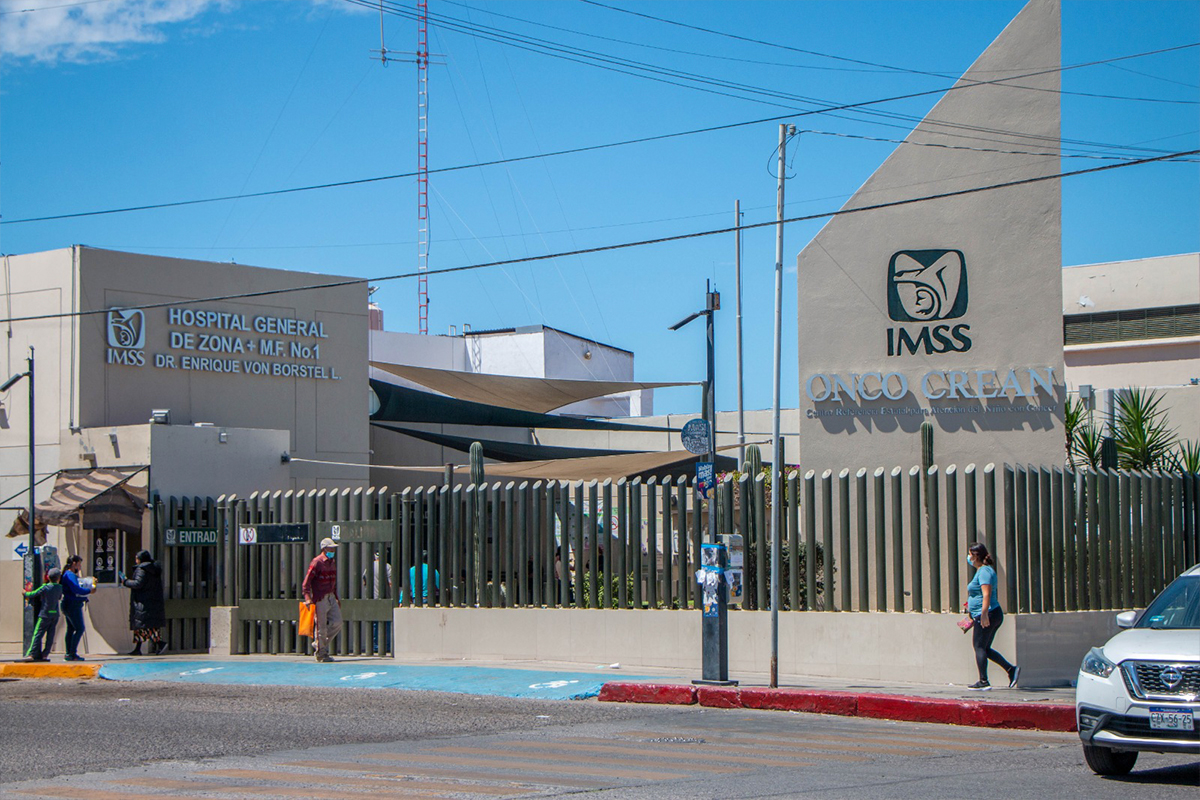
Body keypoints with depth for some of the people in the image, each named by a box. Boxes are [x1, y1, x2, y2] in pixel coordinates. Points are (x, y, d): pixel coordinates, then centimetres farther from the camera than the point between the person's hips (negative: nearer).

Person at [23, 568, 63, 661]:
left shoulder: (45, 588, -11)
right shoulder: (59, 588, 2)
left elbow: (33, 594, -5)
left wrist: (25, 593, 15)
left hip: (45, 614, -4)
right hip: (55, 614, 4)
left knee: (37, 634, -3)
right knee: (50, 635, 8)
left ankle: (31, 654, -8)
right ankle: (45, 654, 8)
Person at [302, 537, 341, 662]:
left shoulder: (332, 563, 14)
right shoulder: (316, 563, -11)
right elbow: (306, 582, -14)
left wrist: (337, 598, 23)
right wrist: (308, 598, -25)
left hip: (331, 598, 8)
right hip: (320, 599, -8)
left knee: (337, 623, 3)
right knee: (321, 626, -3)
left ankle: (321, 644, 19)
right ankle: (321, 653, 6)